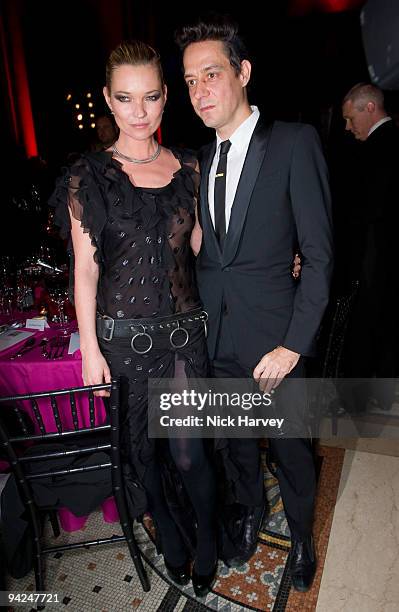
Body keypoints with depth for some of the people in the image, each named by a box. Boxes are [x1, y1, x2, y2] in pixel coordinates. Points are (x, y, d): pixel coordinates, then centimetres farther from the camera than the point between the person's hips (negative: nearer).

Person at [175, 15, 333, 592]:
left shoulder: (295, 142, -9)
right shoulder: (201, 159, 8)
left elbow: (319, 253, -12)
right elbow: (205, 252, 10)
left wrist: (293, 345, -16)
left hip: (273, 341, -4)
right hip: (217, 339, 5)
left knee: (290, 448, 14)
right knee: (236, 441, 22)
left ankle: (301, 536, 43)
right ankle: (251, 511, 51)